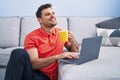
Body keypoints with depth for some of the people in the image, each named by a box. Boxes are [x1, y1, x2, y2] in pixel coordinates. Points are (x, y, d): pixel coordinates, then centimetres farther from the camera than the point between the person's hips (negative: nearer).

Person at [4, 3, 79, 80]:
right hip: (32, 73, -1)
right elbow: (33, 64, -14)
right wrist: (59, 56, -25)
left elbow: (75, 51, 19)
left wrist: (73, 41, -4)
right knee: (19, 53, -31)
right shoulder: (32, 36, -3)